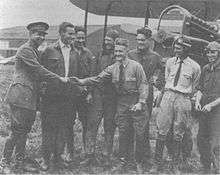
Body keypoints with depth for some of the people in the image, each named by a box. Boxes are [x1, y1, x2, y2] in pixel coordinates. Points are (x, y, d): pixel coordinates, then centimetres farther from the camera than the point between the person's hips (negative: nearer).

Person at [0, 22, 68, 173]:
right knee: (17, 131, -5)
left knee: (24, 132, 13)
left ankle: (20, 162, 22)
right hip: (21, 96, -9)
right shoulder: (25, 50, -11)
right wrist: (59, 79, -14)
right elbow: (39, 70, -18)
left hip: (30, 98, 9)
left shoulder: (36, 51, 20)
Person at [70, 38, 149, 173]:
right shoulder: (112, 68, 3)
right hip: (122, 103, 4)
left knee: (139, 134, 2)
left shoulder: (136, 66, -10)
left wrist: (141, 103, -19)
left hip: (136, 103, -4)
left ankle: (140, 163, 18)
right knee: (123, 133, 8)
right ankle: (123, 163, 17)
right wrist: (82, 81, -16)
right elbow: (98, 79, -3)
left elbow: (143, 85, -11)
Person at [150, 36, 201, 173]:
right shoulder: (170, 62, 6)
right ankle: (157, 163, 9)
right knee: (162, 131, -1)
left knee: (178, 134, 6)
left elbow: (194, 88, 10)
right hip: (168, 95, 2)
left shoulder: (195, 67, -3)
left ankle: (175, 165, 19)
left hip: (183, 99, -2)